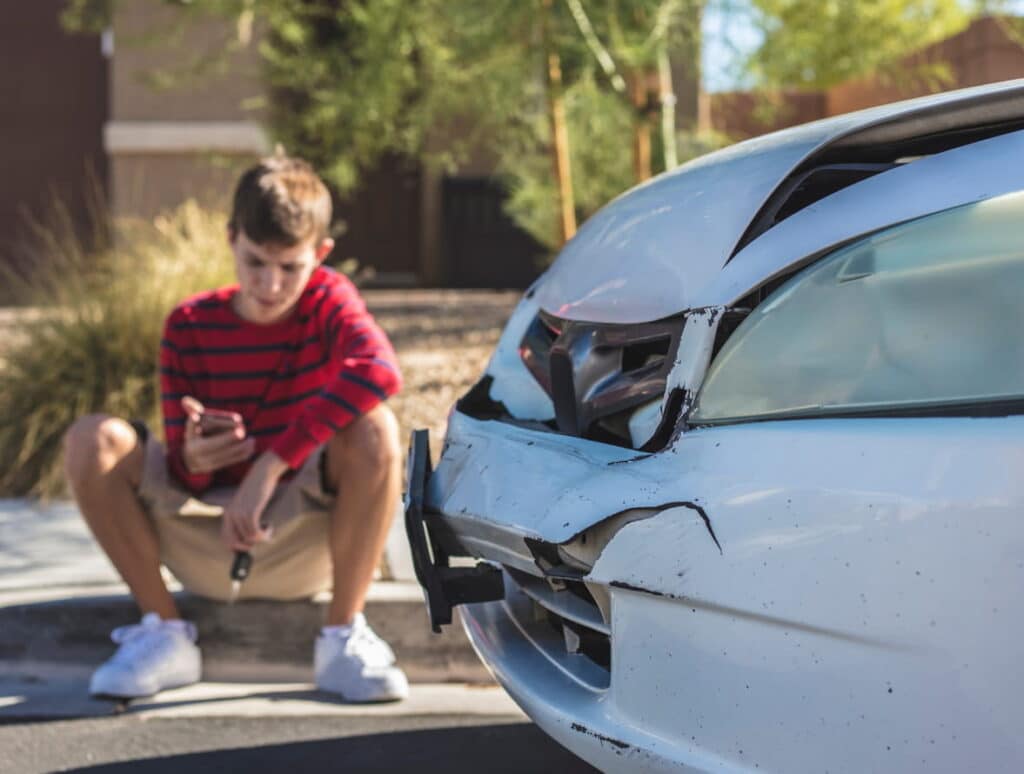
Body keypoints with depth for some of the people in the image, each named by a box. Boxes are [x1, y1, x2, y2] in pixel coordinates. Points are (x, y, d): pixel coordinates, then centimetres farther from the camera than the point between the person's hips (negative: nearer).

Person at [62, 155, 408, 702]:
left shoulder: (327, 300, -7)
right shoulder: (190, 324, -2)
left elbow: (380, 370, -32)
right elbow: (179, 468, -3)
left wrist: (272, 464, -38)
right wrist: (193, 461, -31)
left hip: (304, 541, -2)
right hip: (204, 542, 2)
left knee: (373, 429, -30)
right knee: (93, 441, -20)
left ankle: (344, 637, -21)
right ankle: (163, 631, -12)